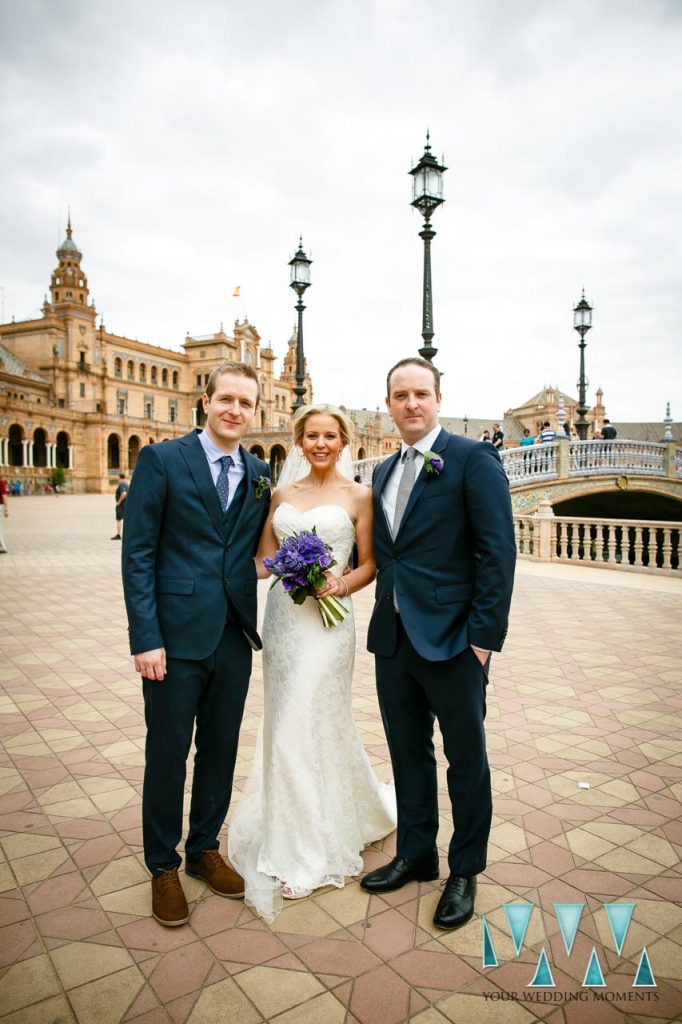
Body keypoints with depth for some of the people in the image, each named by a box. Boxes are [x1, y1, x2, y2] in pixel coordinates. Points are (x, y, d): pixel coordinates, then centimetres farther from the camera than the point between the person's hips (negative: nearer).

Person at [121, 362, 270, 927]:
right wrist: (145, 638, -14)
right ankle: (163, 866, 32)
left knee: (221, 749, 16)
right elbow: (137, 553, -9)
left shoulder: (260, 473, 8)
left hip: (235, 636, 4)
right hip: (176, 635, -4)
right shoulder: (161, 460, -5)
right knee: (168, 754, 10)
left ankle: (204, 848, 38)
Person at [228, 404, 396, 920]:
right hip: (283, 616, 5)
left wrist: (342, 584, -17)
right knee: (285, 721, 11)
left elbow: (370, 564, 1)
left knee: (313, 723, -2)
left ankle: (306, 849, 18)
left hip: (328, 619, -5)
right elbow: (263, 559, 11)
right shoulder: (282, 494, 11)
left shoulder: (358, 495, 0)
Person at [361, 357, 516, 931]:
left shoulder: (473, 459, -8)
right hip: (394, 639, 6)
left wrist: (484, 635, -16)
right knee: (409, 753, 19)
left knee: (466, 760, 11)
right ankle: (415, 855, 38)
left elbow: (497, 551, -13)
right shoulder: (384, 472, 13)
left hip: (452, 640, -6)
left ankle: (465, 872, 31)